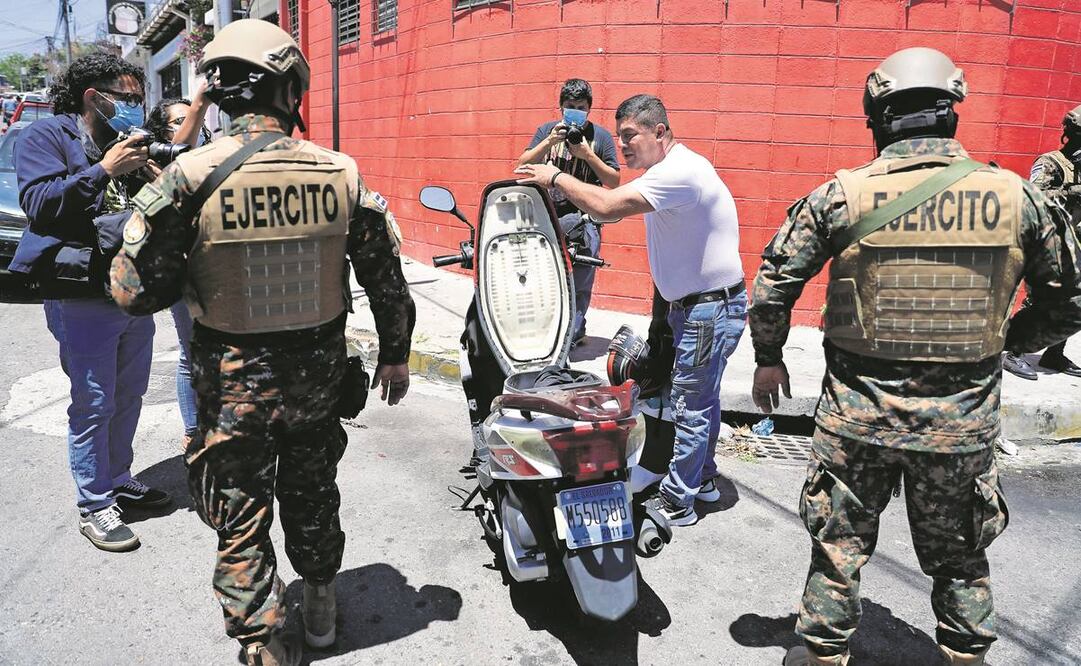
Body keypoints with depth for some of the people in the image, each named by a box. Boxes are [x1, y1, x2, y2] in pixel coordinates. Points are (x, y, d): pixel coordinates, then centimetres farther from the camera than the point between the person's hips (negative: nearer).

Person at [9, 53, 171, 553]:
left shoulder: (125, 143, 16)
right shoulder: (46, 137, -4)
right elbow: (38, 204, -18)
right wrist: (103, 170, -22)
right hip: (82, 299, -7)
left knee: (129, 396, 16)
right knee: (94, 405, -1)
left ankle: (118, 479, 33)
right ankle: (94, 507, 11)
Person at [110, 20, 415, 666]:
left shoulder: (191, 175, -16)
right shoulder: (339, 172, -8)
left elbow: (135, 290, -14)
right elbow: (386, 276, -2)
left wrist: (193, 275, 6)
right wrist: (395, 355, 11)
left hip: (234, 382, -3)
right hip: (320, 372, 3)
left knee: (240, 517, 14)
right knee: (312, 495, 24)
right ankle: (321, 606, 44)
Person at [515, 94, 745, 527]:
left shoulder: (681, 171, -24)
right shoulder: (667, 170, 11)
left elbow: (608, 206, -33)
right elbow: (615, 208, 9)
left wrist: (556, 178, -20)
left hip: (711, 309, -10)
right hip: (692, 304, 10)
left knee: (690, 407, -1)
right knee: (701, 398, 21)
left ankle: (676, 503, 11)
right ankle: (702, 480, 37)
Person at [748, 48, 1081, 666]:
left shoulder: (844, 194, -10)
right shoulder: (1018, 196, -4)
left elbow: (772, 285, -7)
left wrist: (768, 358, 8)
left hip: (859, 412, -2)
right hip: (965, 422, 2)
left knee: (840, 543, 16)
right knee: (959, 555, 22)